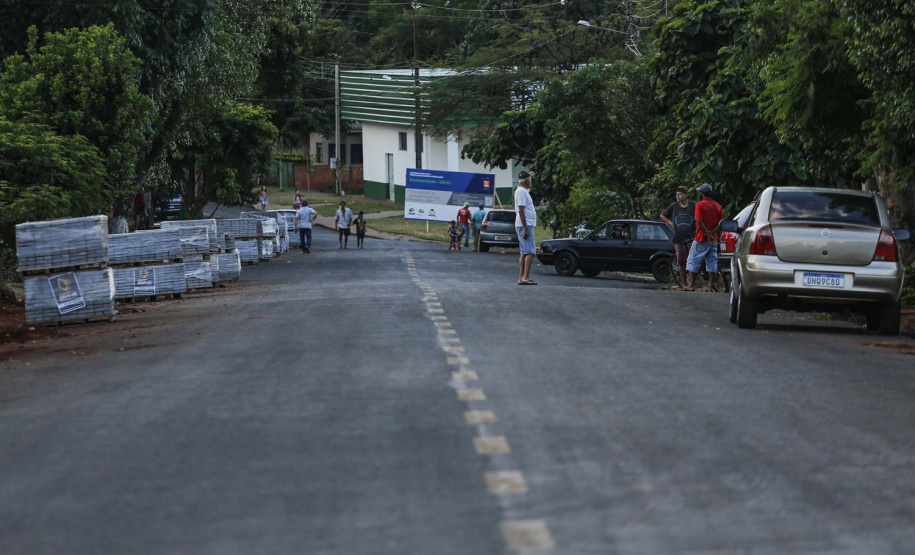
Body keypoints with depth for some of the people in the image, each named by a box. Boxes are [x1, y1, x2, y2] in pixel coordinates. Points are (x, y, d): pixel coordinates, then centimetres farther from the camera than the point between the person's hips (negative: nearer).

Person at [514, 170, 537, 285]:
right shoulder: (522, 192, -15)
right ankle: (526, 278, -20)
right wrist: (525, 228, -24)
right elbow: (521, 211, -21)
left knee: (524, 253, 11)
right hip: (526, 225, -11)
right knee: (530, 252, -14)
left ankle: (521, 278, 10)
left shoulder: (522, 190, 14)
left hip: (525, 225, 11)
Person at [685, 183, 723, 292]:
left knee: (693, 261, 4)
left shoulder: (700, 205, -10)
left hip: (701, 239, -5)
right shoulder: (718, 206, 6)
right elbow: (720, 224, 3)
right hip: (713, 240, 5)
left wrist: (708, 234, -15)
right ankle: (710, 286, 5)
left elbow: (699, 222, -18)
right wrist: (711, 233, -7)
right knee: (712, 262, 7)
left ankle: (691, 285, 1)